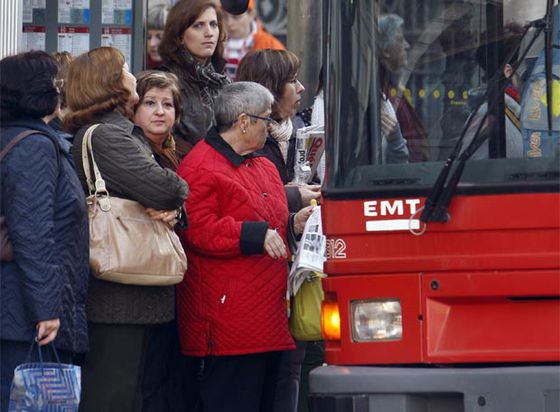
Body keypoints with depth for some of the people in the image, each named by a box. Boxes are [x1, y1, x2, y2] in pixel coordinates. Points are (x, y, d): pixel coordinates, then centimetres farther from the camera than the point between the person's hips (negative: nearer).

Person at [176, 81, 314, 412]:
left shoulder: (263, 166, 22)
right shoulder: (201, 168, -9)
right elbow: (197, 231, -18)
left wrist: (293, 225, 14)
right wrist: (257, 235, -22)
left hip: (269, 318, 10)